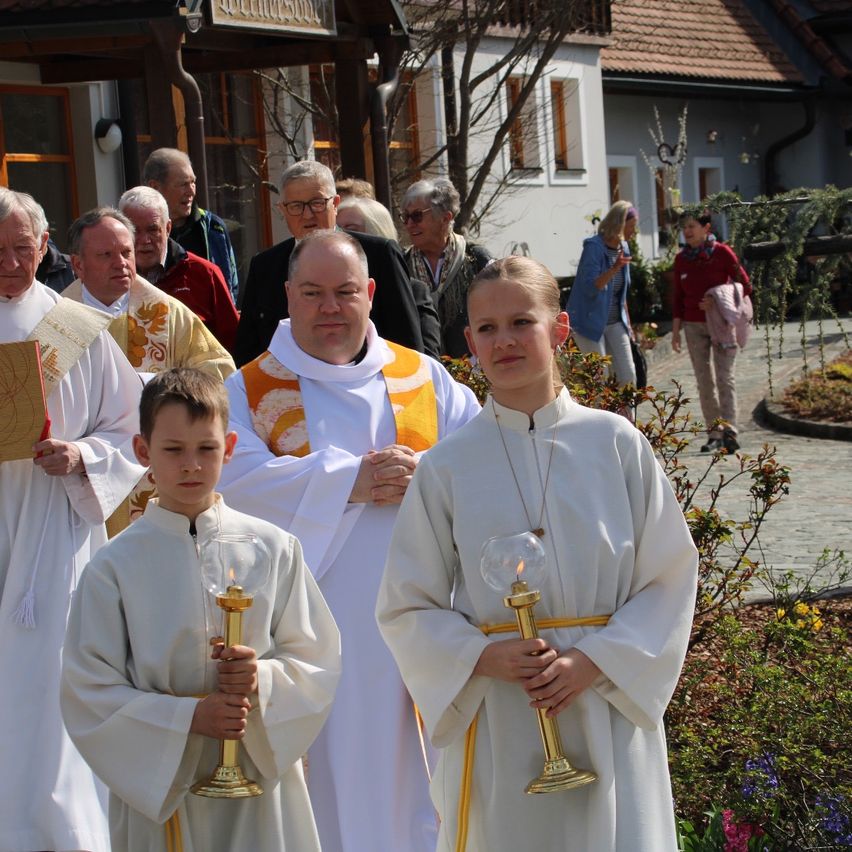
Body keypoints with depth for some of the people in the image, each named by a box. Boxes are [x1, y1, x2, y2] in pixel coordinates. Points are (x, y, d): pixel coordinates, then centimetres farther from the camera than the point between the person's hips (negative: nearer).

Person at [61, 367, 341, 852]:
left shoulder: (274, 549, 2)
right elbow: (89, 694, -6)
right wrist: (188, 717, -16)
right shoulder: (114, 566, -3)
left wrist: (262, 680, -16)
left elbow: (318, 661, 3)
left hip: (264, 779, 1)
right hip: (158, 787, -1)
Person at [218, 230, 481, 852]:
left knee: (417, 771, 5)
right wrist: (351, 480, -17)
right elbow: (235, 479, -13)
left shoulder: (423, 377, 12)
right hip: (313, 632, -2)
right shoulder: (250, 391, 5)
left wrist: (426, 475, -17)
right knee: (333, 770, 0)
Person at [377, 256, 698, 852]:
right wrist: (483, 657, -12)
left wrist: (594, 661, -10)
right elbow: (407, 607, 4)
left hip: (610, 705, 0)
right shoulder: (447, 467, 1)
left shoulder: (617, 445, 0)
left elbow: (669, 579, 2)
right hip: (498, 725, 0)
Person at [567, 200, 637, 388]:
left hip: (615, 323, 7)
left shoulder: (623, 248, 8)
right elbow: (590, 287, -24)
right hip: (590, 322, -7)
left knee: (628, 377, 1)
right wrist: (614, 269, -37)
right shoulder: (594, 247, -15)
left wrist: (627, 323, 20)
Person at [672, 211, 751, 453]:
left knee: (725, 376, -11)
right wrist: (676, 329, 8)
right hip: (694, 325, 4)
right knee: (704, 379, 2)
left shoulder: (722, 253, -6)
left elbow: (744, 286, -4)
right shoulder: (681, 259, 6)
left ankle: (729, 431, -18)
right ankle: (714, 433, 5)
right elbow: (678, 296, 12)